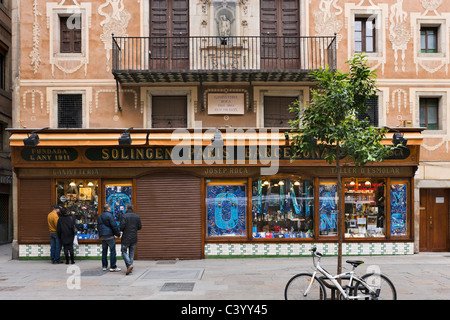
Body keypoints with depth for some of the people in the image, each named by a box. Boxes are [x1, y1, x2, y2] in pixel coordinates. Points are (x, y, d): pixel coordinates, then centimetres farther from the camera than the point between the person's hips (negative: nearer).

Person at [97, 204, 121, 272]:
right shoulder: (109, 215, -10)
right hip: (109, 235, -8)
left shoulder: (99, 217, 15)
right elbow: (114, 226, -13)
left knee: (104, 251, 13)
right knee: (112, 251, -5)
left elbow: (98, 226, 24)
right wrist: (118, 234, -4)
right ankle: (113, 267, -8)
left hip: (102, 236, 8)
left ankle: (104, 266, 15)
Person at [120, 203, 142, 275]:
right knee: (131, 252, 12)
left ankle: (129, 265, -16)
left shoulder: (124, 216, -10)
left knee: (124, 252, 3)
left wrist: (121, 230, 5)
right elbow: (139, 227, 4)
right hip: (134, 238, 4)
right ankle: (130, 268, 11)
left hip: (126, 237, -4)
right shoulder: (137, 216, 4)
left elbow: (122, 226, -17)